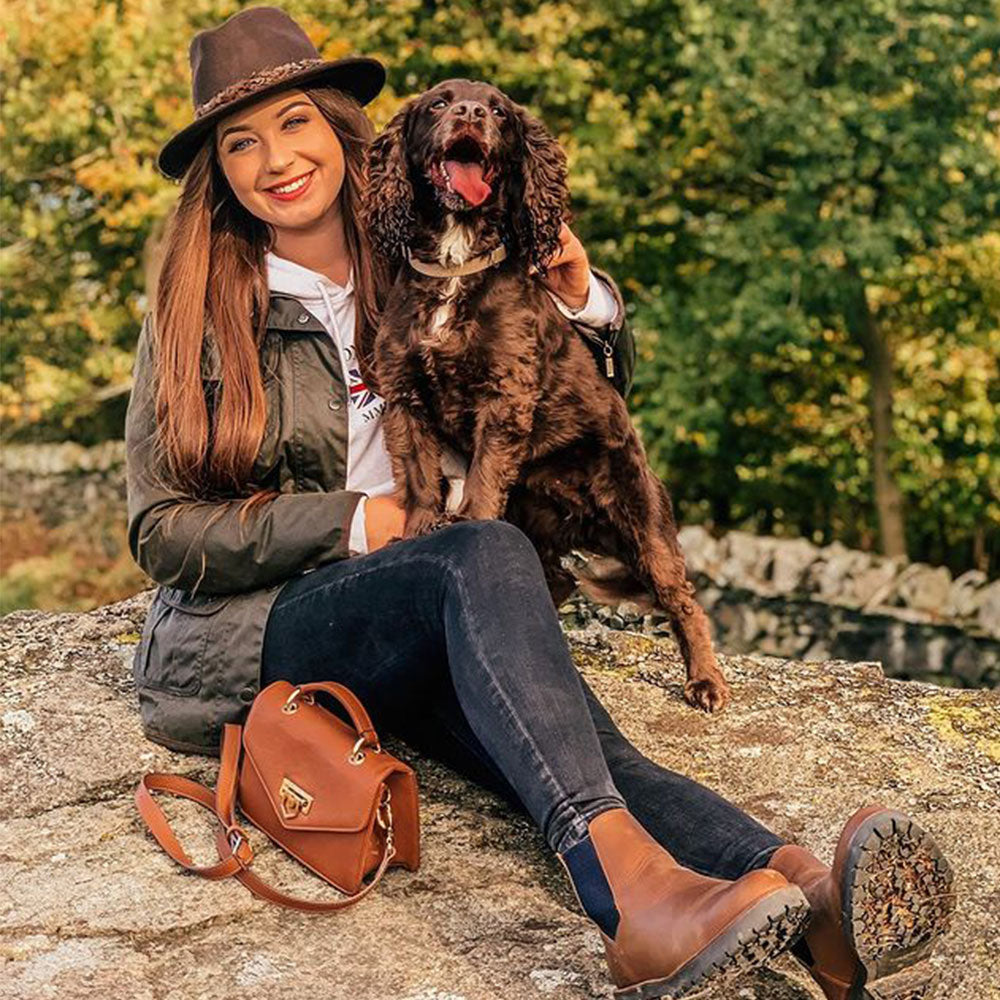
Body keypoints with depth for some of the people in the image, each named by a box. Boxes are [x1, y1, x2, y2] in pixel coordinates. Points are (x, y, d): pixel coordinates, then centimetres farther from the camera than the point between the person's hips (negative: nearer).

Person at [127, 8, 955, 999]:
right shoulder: (197, 310, 3)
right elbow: (160, 528, 0)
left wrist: (582, 302, -1)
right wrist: (349, 523, -11)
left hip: (415, 633, 3)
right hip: (248, 631, -3)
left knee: (577, 742, -30)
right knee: (485, 553, -35)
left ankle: (821, 914, -57)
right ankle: (630, 888, -57)